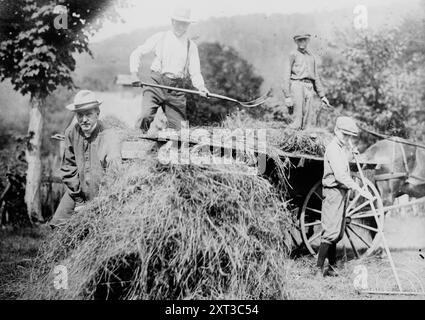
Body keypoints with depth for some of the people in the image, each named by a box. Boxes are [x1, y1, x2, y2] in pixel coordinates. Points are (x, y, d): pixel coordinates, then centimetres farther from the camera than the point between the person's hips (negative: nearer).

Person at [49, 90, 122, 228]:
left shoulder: (110, 137, -21)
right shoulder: (71, 132, -7)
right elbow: (68, 168, 0)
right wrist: (79, 201, -1)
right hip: (78, 192, 4)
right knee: (57, 225, 3)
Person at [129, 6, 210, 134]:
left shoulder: (191, 46, 12)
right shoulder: (160, 38, 7)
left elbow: (195, 73, 7)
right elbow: (136, 53, 9)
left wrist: (201, 87, -13)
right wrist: (134, 74, -6)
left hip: (177, 90, 2)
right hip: (156, 85, -2)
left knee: (177, 127, -4)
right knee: (146, 116, -21)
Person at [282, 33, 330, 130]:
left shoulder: (311, 56, 21)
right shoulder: (293, 54, 5)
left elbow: (316, 76, 25)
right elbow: (287, 75, -1)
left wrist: (322, 95, 20)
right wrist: (287, 96, -10)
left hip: (309, 87, 5)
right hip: (297, 85, -5)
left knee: (309, 120, 0)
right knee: (298, 119, -12)